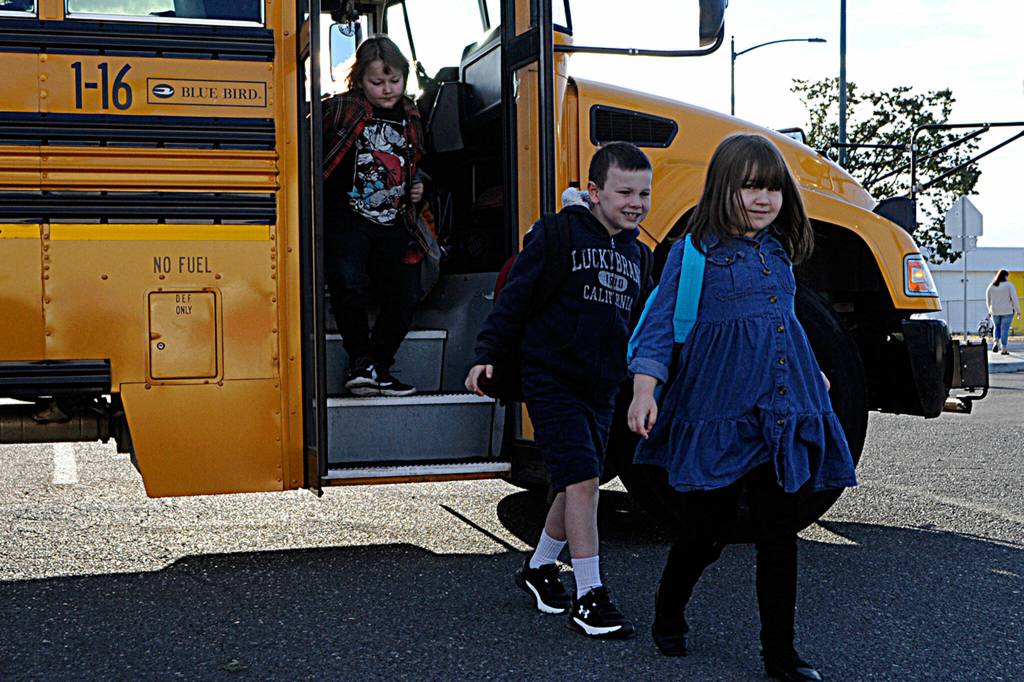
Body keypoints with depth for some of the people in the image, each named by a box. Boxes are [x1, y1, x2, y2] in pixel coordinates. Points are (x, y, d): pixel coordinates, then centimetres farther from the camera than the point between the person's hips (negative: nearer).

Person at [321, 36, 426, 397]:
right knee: (349, 282, -27)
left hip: (392, 225, 5)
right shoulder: (340, 109, -2)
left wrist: (417, 188, 12)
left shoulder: (411, 117, 15)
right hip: (347, 217, -5)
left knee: (405, 295, -4)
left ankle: (379, 368, 14)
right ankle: (360, 360, -6)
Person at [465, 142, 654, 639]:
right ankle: (588, 597, -6)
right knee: (582, 479, -13)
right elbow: (514, 297, -6)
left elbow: (637, 323, 21)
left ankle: (538, 567, 35)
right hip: (551, 379, -7)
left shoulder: (635, 253, 11)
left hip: (601, 388, 7)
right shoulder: (555, 236, -8)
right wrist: (488, 355, -10)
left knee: (576, 485, 14)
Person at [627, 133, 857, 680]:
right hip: (717, 414, -5)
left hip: (782, 415, 5)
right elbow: (660, 323, -7)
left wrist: (810, 375, 39)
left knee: (779, 534, 7)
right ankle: (668, 612, 32)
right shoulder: (694, 250, -5)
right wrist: (644, 390, -19)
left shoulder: (778, 251, 13)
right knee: (705, 530, 3)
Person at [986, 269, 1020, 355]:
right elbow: (1014, 299, -12)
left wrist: (990, 310, 24)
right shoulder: (1009, 285, -9)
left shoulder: (991, 286, 1)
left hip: (995, 311, 3)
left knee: (997, 327, 21)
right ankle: (1003, 349, 3)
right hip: (1007, 311, -3)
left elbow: (988, 300, 9)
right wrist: (1018, 311, -4)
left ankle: (996, 342, -1)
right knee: (1005, 330, 5)